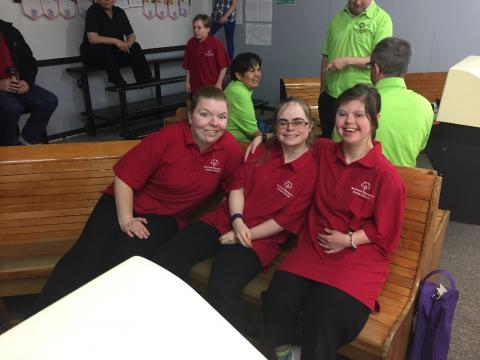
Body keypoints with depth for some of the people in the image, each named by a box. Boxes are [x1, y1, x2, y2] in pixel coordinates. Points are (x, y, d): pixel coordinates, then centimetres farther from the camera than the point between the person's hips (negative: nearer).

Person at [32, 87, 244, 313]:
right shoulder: (167, 138, -18)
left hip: (165, 216, 1)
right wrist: (125, 219, -18)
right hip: (125, 203, -1)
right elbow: (124, 177, -13)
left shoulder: (230, 149, -11)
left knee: (122, 261, -27)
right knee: (84, 259, -20)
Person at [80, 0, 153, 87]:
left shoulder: (120, 12, 4)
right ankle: (117, 80, -32)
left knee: (135, 47, -16)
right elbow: (92, 38, -25)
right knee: (103, 47, -36)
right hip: (92, 52, -5)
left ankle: (145, 80, -24)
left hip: (116, 51, 5)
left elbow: (131, 35, 5)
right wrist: (115, 41, -30)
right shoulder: (93, 11, -13)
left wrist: (128, 44, -19)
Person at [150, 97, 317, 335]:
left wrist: (245, 234, -11)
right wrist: (237, 220, -10)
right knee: (163, 262, -14)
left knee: (221, 296, -31)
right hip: (224, 220, 5)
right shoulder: (262, 152, 13)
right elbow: (238, 184, 8)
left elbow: (288, 219, -8)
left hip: (258, 239, -5)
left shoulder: (313, 169, -4)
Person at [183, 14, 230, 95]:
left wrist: (219, 83, -10)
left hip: (213, 86, -3)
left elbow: (224, 66, -9)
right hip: (195, 86, 4)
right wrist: (187, 81, 5)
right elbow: (188, 65, 8)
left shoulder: (215, 43, -12)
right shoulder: (191, 43, 1)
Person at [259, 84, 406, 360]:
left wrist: (349, 240, -14)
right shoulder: (324, 151, 4)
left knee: (323, 318, -25)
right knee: (277, 300, -19)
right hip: (313, 246, 4)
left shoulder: (386, 174, -10)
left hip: (359, 257, -3)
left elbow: (385, 230, -3)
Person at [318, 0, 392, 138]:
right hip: (330, 96, 5)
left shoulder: (382, 19, -7)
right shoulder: (337, 18, 9)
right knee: (327, 140, 16)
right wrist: (322, 89, 11)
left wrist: (347, 61, -21)